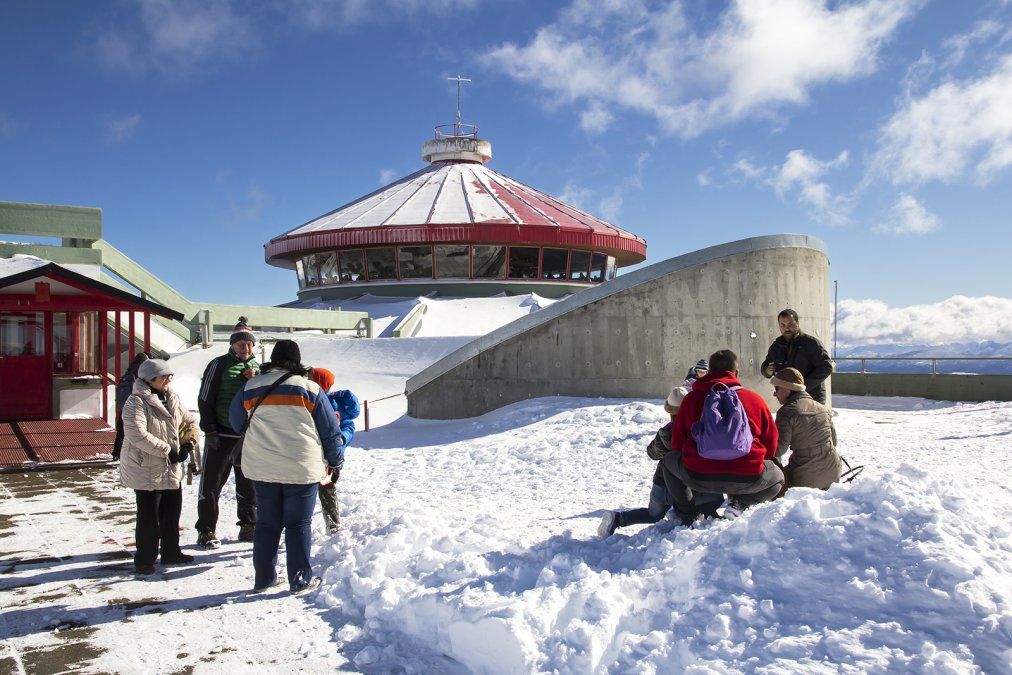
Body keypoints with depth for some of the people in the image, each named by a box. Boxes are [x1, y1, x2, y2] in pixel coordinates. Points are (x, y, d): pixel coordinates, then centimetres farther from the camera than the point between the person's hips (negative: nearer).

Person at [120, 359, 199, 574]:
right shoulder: (136, 402, -17)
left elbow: (189, 422, 17)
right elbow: (137, 434, -28)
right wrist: (166, 450, -24)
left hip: (172, 470, 8)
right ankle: (145, 560, 14)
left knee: (172, 512, 16)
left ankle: (171, 552, 31)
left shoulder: (172, 399, 7)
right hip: (146, 470, -8)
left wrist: (188, 443, -1)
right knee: (149, 516, 0)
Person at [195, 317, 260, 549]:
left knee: (249, 484, 12)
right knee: (211, 484, 0)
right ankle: (206, 531, 9)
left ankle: (249, 526, 24)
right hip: (221, 435, -4)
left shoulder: (256, 369, 12)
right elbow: (205, 399, -5)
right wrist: (210, 430, -11)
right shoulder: (219, 365, -2)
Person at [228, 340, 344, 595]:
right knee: (299, 524, 5)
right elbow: (330, 430, -1)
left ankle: (263, 578, 20)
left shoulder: (250, 387, 5)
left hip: (261, 468, 3)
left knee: (267, 523, 14)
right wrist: (335, 461, 12)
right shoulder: (309, 388, -4)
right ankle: (300, 580, 9)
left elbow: (236, 421, 21)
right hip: (302, 469, -3)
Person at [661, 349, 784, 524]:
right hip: (748, 479, 0)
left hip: (698, 477, 0)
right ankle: (739, 503, 6)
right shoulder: (755, 399, 12)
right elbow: (771, 445, 18)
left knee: (669, 460, 32)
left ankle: (687, 516, 15)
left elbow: (677, 444, 17)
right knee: (778, 478, 33)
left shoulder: (691, 398, 12)